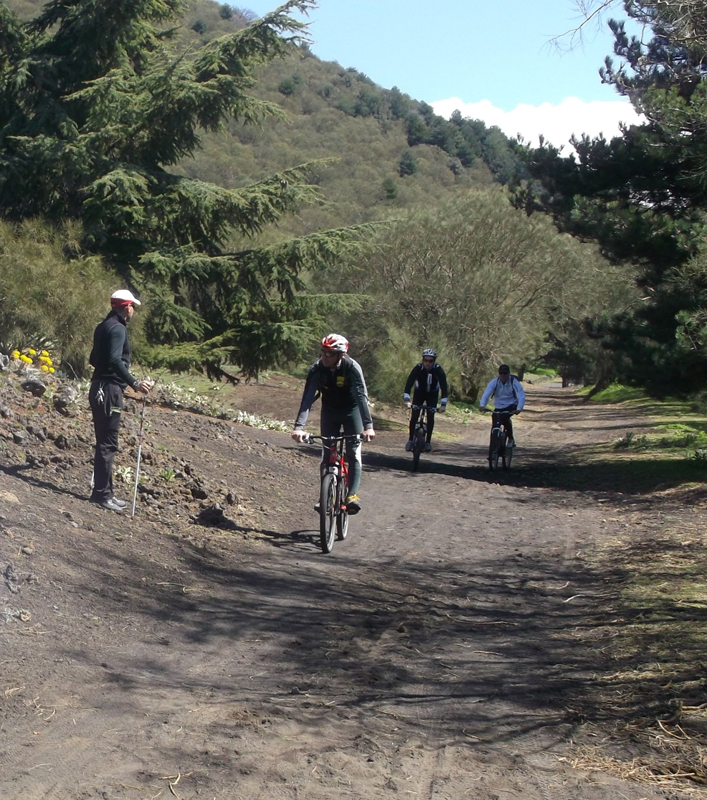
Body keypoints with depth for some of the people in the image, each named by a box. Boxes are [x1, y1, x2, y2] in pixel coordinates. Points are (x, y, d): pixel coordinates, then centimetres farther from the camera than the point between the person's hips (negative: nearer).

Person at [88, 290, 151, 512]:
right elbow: (115, 360, -27)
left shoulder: (103, 327, 16)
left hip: (99, 388, 10)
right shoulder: (118, 328, -13)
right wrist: (134, 383, -32)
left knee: (105, 442, 14)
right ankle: (102, 494, -7)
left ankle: (104, 492, 19)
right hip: (110, 390, -10)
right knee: (107, 444, -8)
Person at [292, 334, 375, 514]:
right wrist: (299, 426, -43)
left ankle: (352, 495, -13)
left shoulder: (352, 367, -30)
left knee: (353, 453, -13)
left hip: (352, 410, -2)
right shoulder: (317, 369, -24)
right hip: (330, 411, 2)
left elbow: (361, 396, -37)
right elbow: (307, 398, -30)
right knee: (327, 454, 0)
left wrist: (368, 425, -49)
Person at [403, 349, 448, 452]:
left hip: (432, 394, 0)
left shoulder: (438, 370, -29)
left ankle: (428, 441, 1)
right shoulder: (418, 368, -28)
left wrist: (443, 404, -42)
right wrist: (407, 400, -45)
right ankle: (410, 440, 2)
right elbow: (409, 383, -33)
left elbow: (443, 386, -32)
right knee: (414, 415, -11)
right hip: (419, 392, 0)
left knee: (430, 416, -11)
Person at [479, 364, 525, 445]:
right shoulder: (494, 382, -12)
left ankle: (511, 439, -12)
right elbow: (486, 394, -23)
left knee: (506, 418, -30)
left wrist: (519, 409, -44)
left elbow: (521, 396, -26)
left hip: (511, 406, -3)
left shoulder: (514, 382, -17)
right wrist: (482, 405, -42)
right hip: (498, 407, 3)